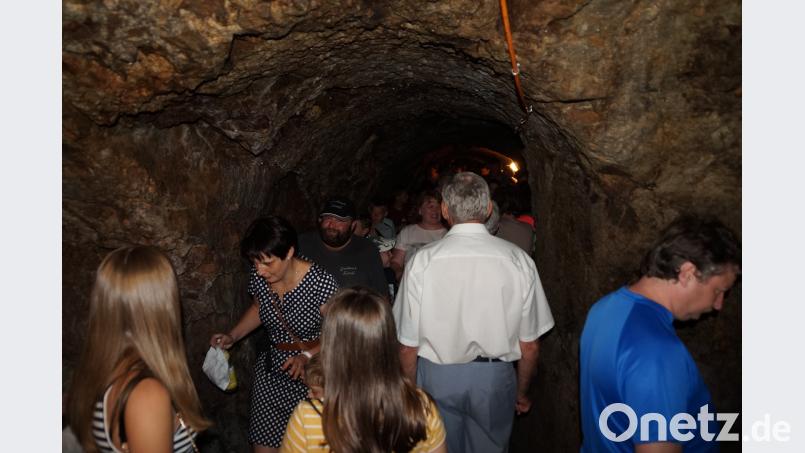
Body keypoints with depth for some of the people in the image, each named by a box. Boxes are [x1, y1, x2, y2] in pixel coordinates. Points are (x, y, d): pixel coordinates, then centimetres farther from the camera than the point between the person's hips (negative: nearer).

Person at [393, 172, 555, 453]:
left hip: (436, 377, 0)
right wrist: (522, 392, 13)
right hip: (495, 378, 1)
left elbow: (408, 346, -8)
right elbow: (529, 346, -4)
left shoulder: (422, 261, -13)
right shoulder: (518, 260, -10)